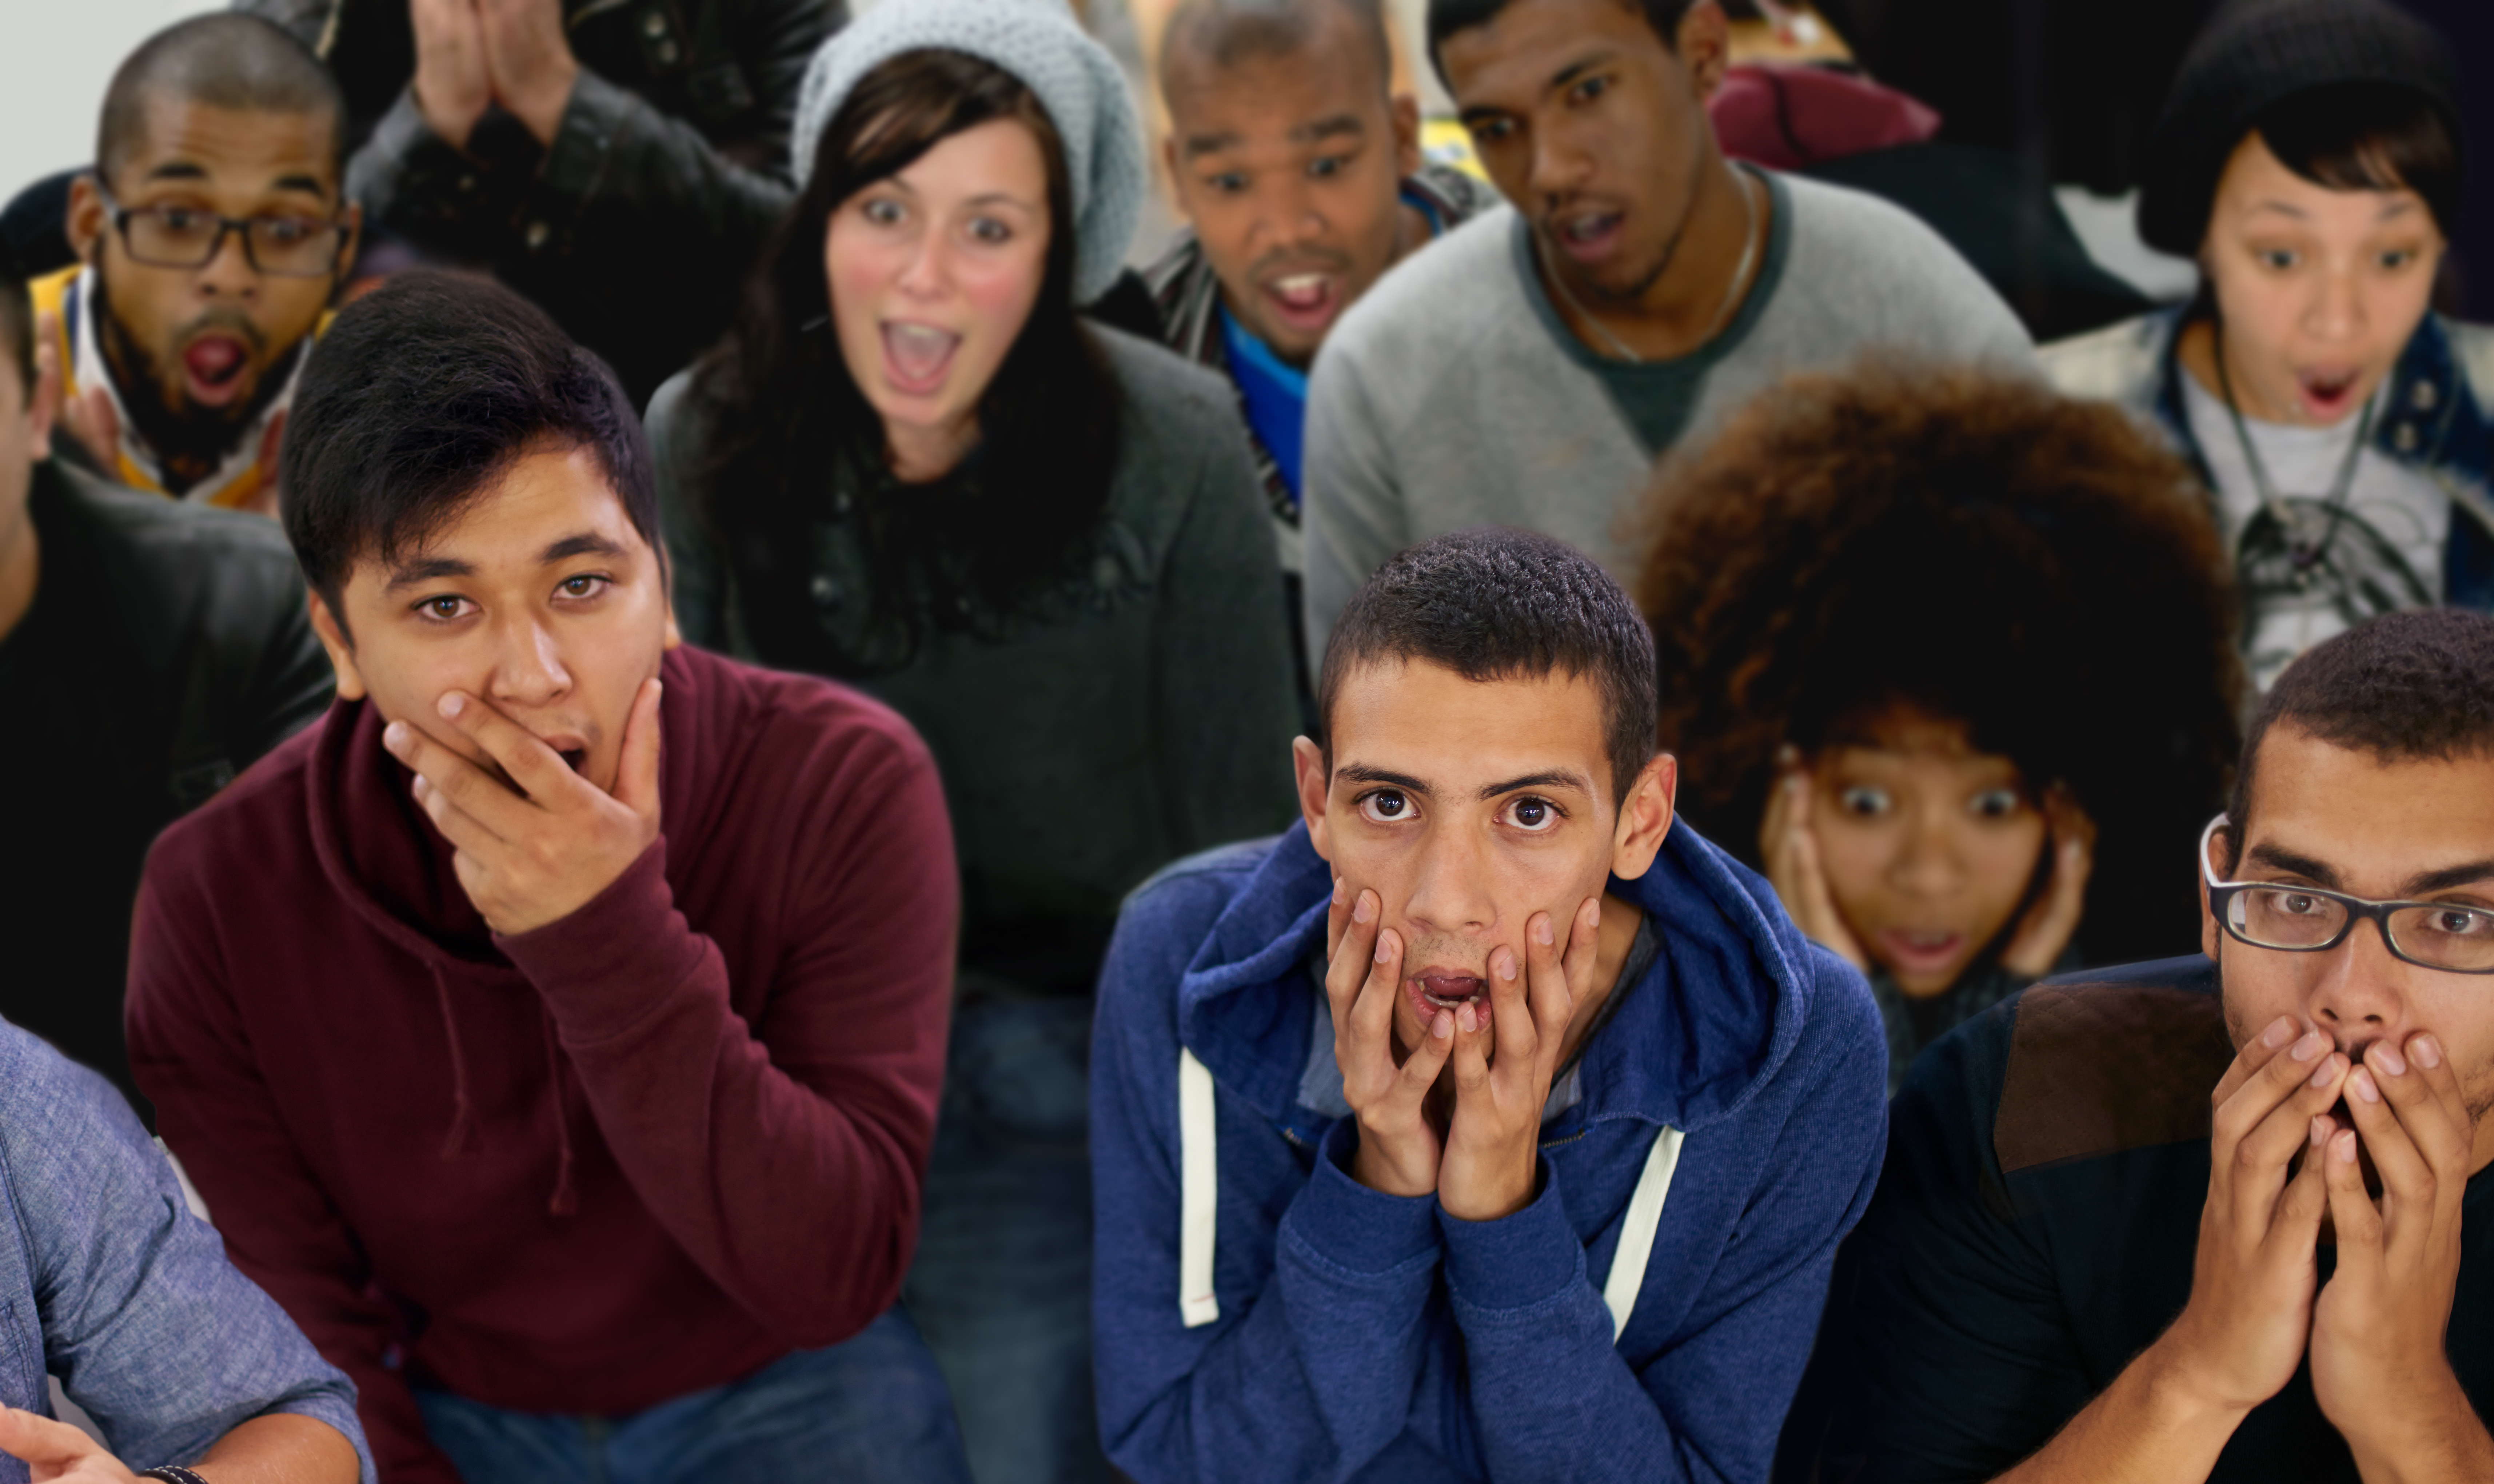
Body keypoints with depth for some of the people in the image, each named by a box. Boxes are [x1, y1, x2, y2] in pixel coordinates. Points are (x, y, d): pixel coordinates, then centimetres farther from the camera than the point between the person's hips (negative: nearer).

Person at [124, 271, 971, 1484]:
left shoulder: (846, 785, -18)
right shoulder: (222, 897, -15)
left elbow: (830, 1280, -22)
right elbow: (301, 1359, -9)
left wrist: (614, 944, -32)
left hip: (777, 1387, 0)